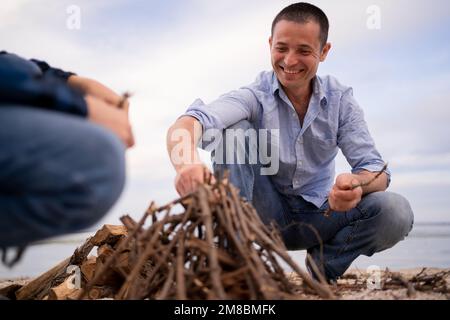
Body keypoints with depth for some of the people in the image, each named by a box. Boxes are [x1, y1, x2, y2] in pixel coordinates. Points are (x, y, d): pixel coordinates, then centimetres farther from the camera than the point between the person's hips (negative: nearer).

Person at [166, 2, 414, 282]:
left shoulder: (340, 99, -5)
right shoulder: (255, 96, -13)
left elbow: (376, 170, -10)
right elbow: (187, 124, -32)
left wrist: (357, 183, -36)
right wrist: (187, 163, -57)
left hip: (318, 216, 2)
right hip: (266, 213, -2)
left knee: (396, 212, -24)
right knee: (232, 130, -24)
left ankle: (325, 263, 3)